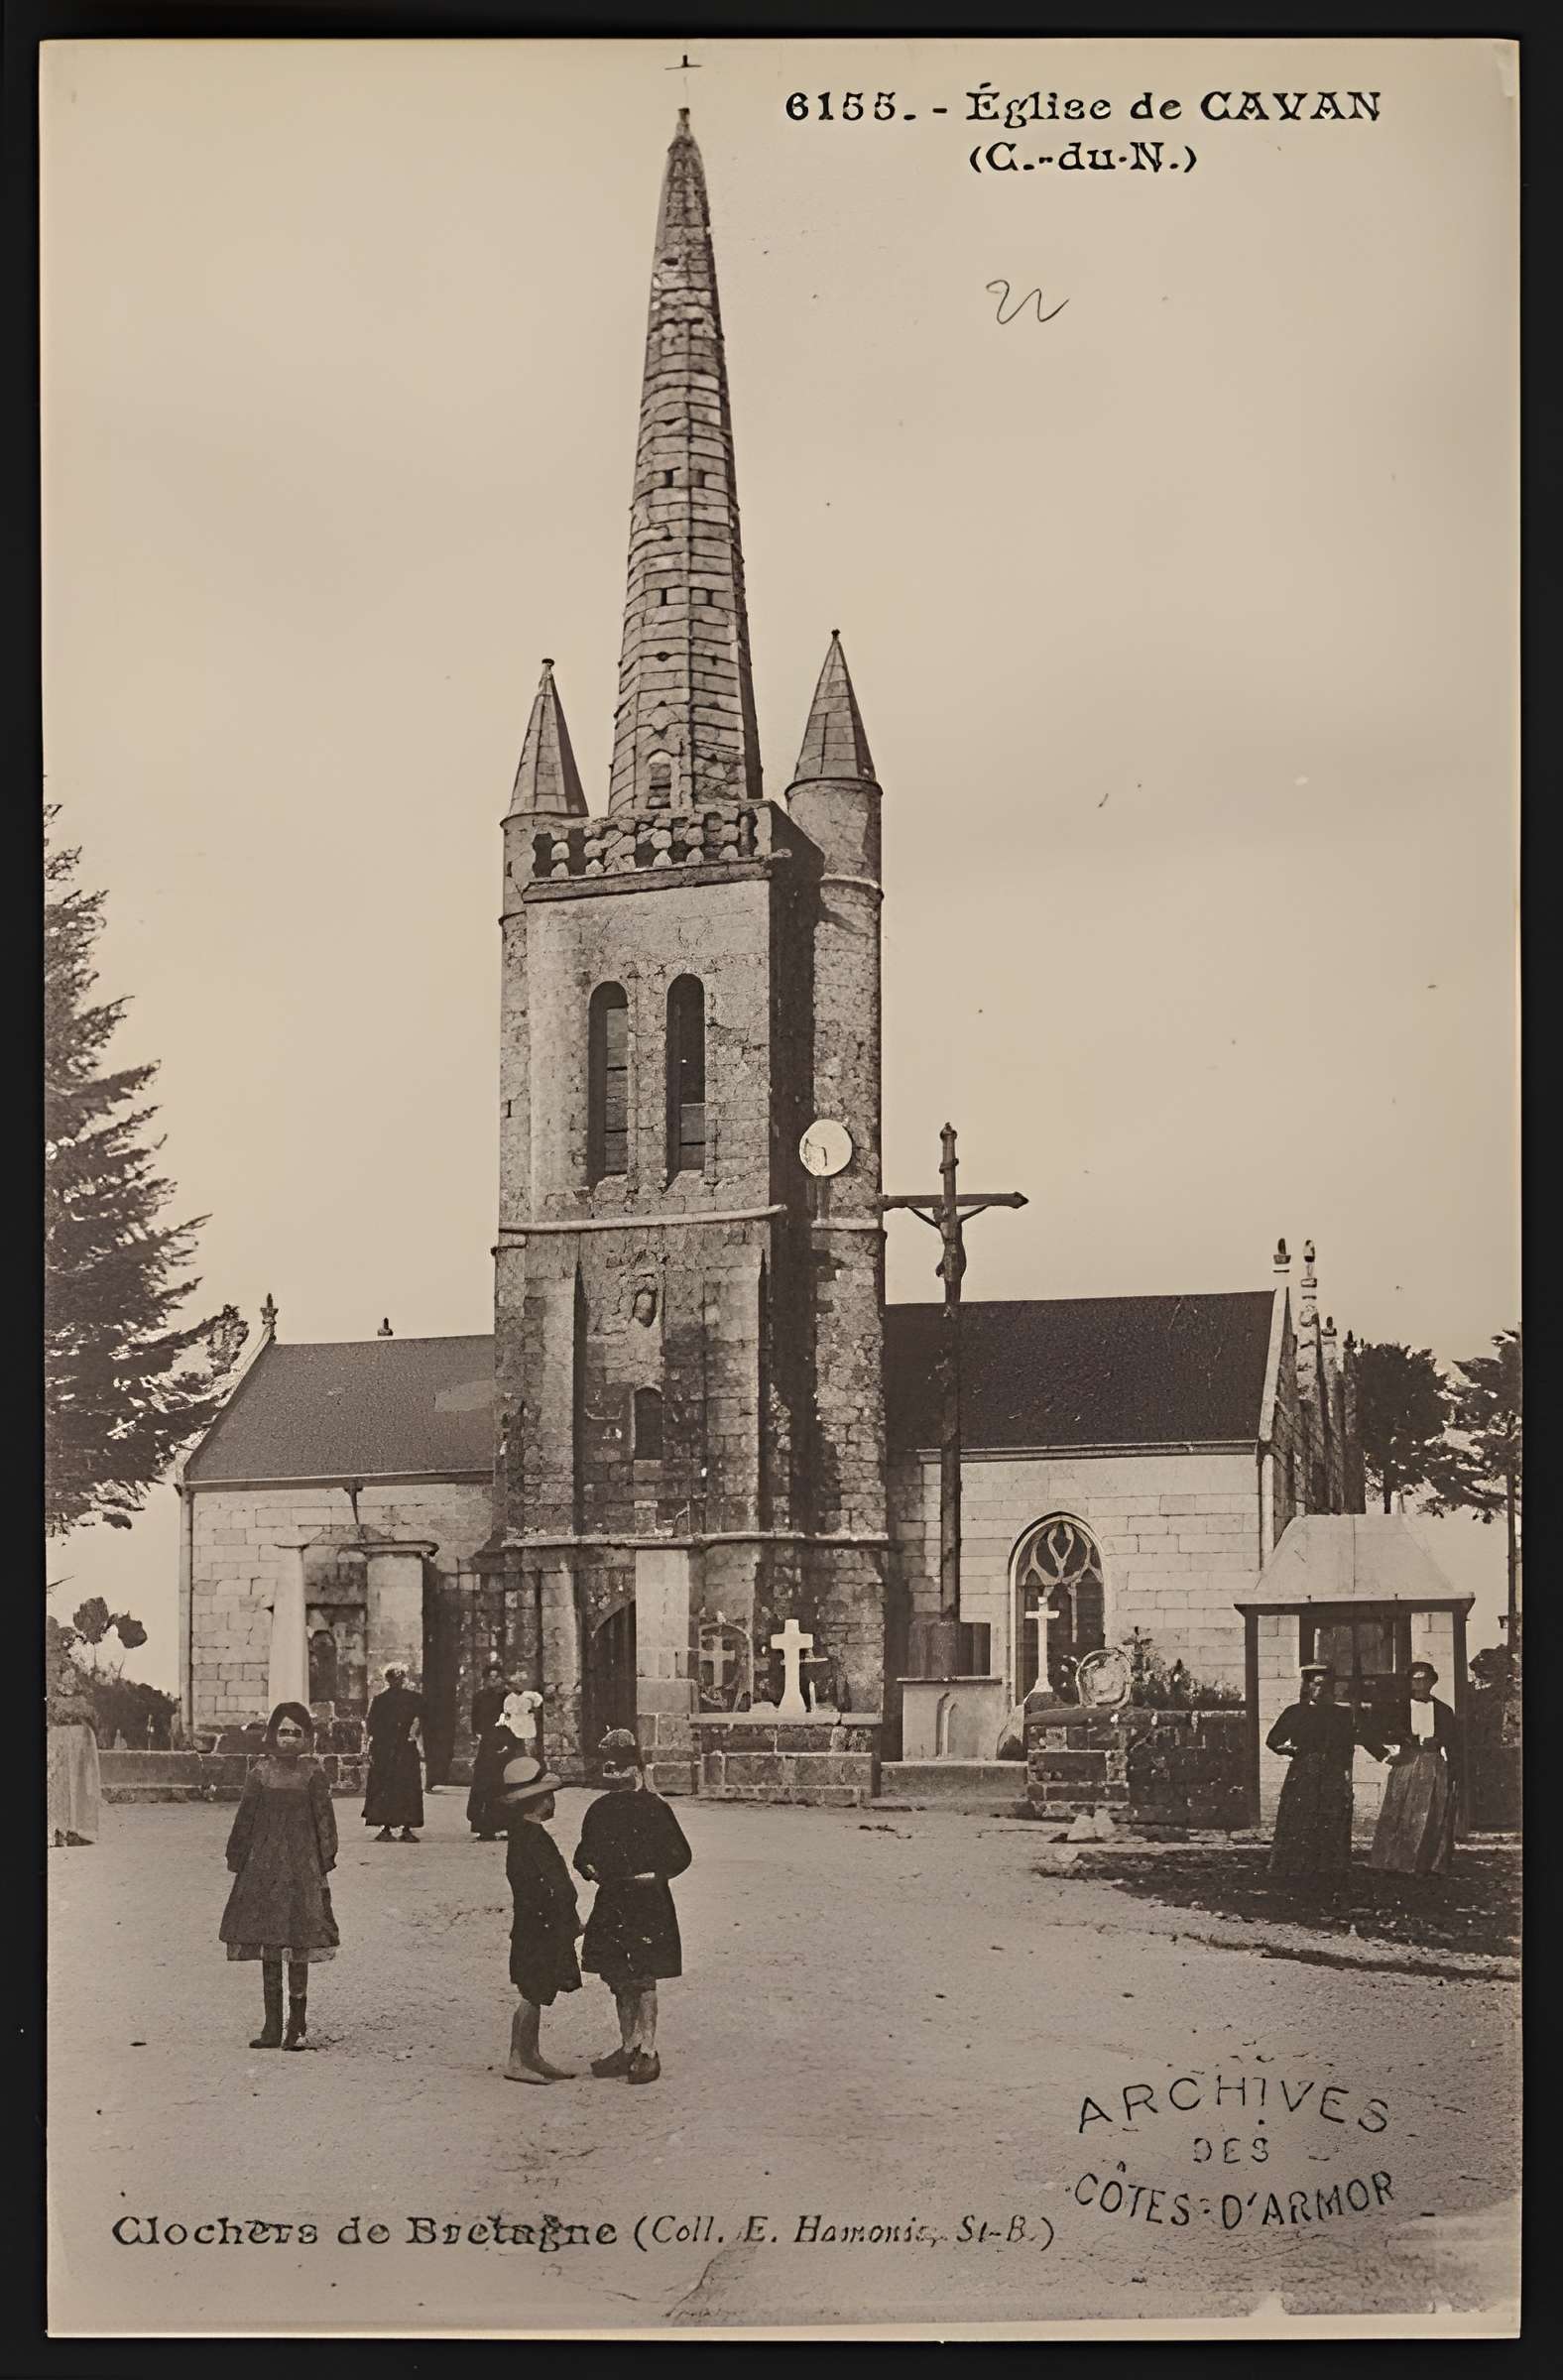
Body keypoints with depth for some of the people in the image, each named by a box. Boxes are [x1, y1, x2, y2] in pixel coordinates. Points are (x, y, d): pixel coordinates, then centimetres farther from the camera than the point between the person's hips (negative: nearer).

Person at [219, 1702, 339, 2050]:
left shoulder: (313, 1774, 0)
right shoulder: (261, 1772, 4)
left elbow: (324, 1820, 2)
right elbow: (244, 1819, 8)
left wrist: (325, 1862, -2)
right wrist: (237, 1860, 4)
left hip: (302, 1866, -2)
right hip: (262, 1866, 2)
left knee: (299, 1947, -3)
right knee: (267, 1949, 6)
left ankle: (297, 2028, 3)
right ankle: (272, 2027, 13)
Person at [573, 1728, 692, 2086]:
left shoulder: (654, 1808, -8)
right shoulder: (600, 1809, 10)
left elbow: (680, 1855, -4)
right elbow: (584, 1852, 20)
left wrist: (654, 1875, -16)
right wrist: (589, 1868, -1)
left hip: (647, 1904, -6)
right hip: (611, 1904, 6)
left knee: (643, 1979, -5)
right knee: (618, 1979, 11)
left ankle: (648, 2053, 1)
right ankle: (628, 2047, 22)